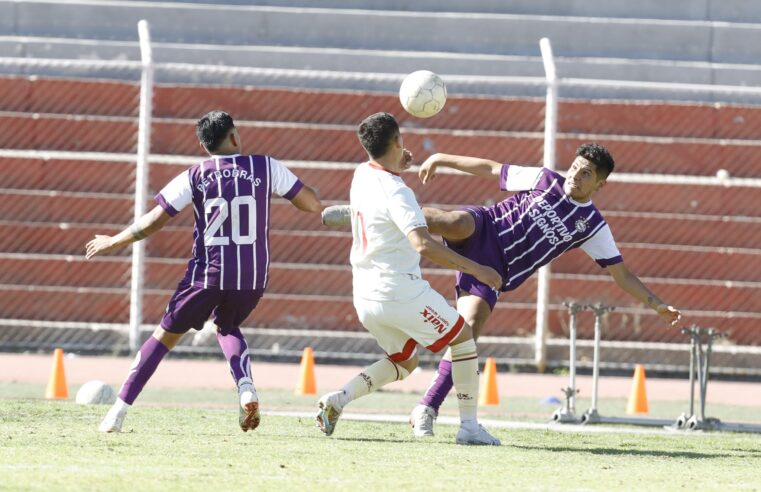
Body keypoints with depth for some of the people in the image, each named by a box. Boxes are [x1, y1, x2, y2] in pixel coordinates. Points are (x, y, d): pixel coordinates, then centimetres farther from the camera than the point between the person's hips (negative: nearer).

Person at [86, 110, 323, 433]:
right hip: (253, 279, 2)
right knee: (226, 326, 30)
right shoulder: (266, 167, 0)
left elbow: (154, 221, -2)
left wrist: (114, 242, 12)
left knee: (166, 335, 12)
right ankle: (246, 386, 2)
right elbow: (313, 205, 0)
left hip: (208, 274, -2)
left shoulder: (194, 177, -2)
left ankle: (119, 412, 7)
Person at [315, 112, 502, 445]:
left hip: (366, 298, 8)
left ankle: (339, 398, 2)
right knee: (463, 338, 9)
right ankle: (469, 426, 5)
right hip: (401, 291, -8)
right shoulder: (396, 193, -20)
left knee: (404, 361, 24)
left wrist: (399, 167, 18)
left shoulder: (362, 176, 6)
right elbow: (423, 244, -32)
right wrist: (475, 269, -30)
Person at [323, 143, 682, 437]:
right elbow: (491, 170, 15)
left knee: (468, 330, -20)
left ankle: (426, 411, -13)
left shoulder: (592, 226, 7)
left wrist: (657, 305, -1)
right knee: (454, 222, -38)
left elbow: (621, 274, 8)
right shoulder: (545, 180, 6)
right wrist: (443, 160, 14)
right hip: (482, 231, -1)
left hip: (493, 272, 1)